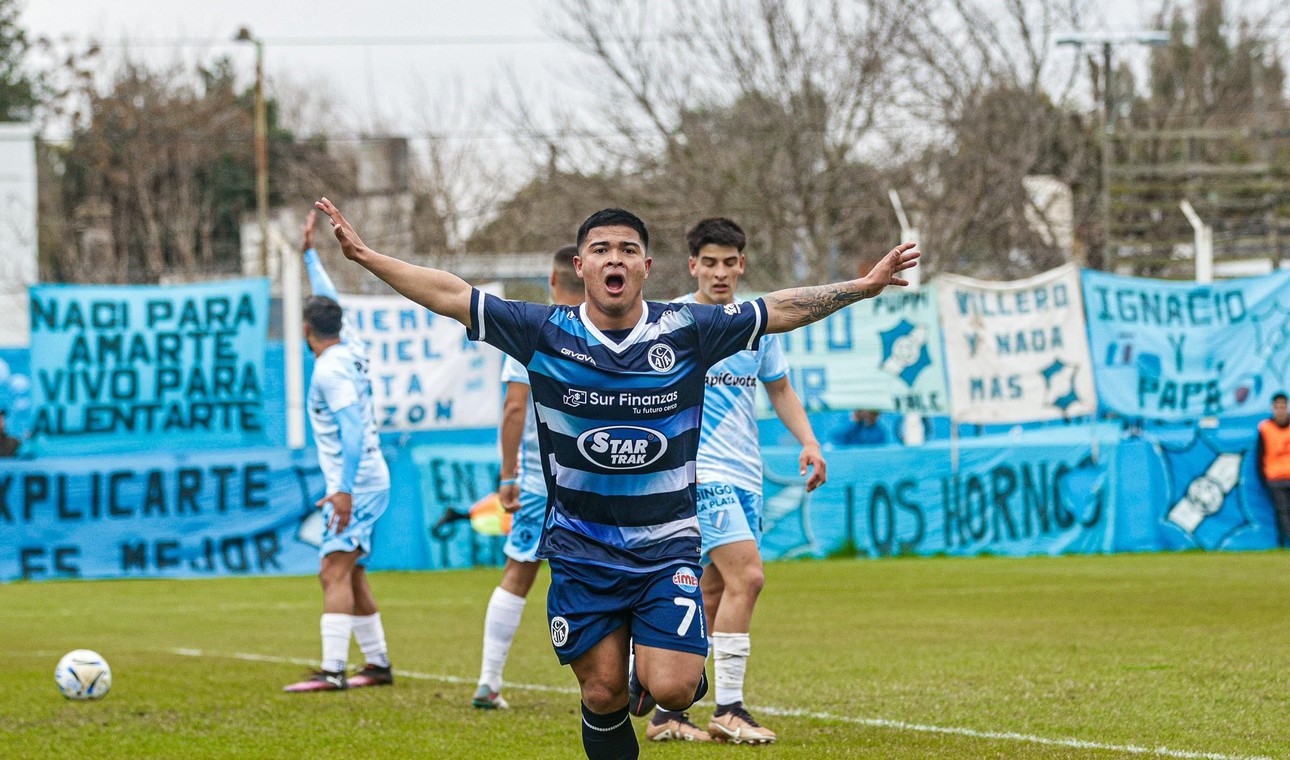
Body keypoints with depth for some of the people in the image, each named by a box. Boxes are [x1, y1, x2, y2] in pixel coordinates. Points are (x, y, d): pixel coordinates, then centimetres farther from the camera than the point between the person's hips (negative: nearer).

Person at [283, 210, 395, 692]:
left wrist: (344, 489, -29)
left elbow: (353, 430, -24)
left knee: (335, 572, -17)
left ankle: (332, 671, -26)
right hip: (369, 483, 10)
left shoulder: (331, 369, -14)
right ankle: (378, 665, 20)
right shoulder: (351, 348, 10)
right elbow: (329, 301, 28)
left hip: (356, 485, -10)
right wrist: (310, 254, 37)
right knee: (351, 577, 16)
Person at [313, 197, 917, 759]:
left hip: (666, 549, -1)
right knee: (603, 696, 2)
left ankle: (682, 662, 21)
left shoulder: (686, 331, -4)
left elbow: (778, 310, 3)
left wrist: (865, 286, 1)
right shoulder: (545, 333, -4)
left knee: (669, 690, -14)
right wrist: (364, 255, -7)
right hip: (581, 553, 1)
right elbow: (452, 295, -2)